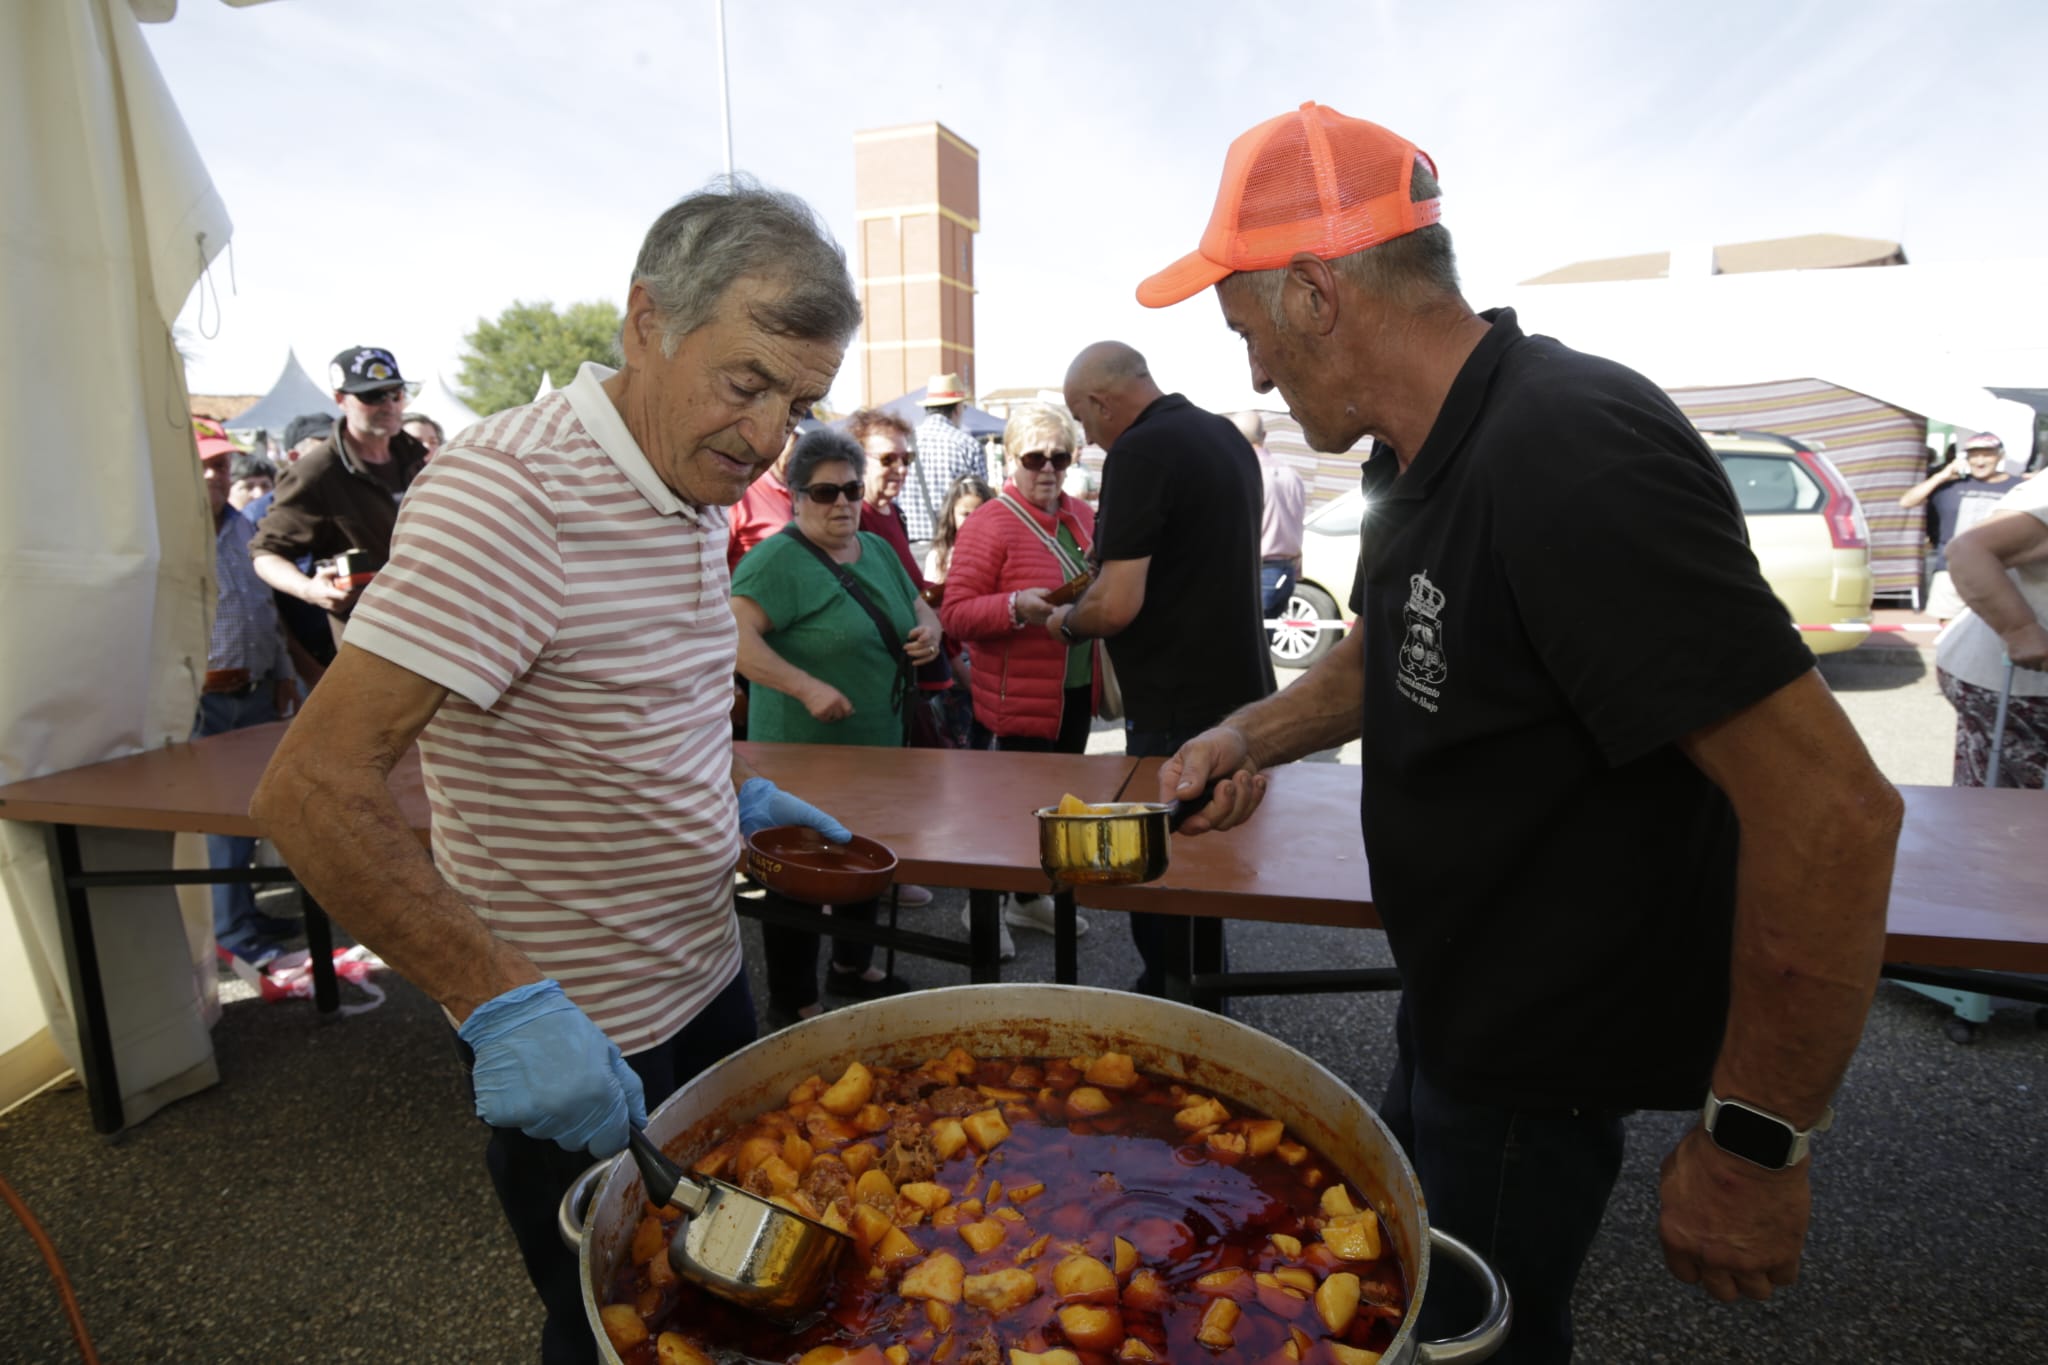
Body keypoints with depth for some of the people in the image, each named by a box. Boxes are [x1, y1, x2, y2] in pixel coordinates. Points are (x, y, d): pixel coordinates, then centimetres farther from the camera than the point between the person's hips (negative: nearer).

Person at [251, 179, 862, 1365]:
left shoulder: (701, 486, 3)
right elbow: (315, 790, -29)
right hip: (571, 1041, -8)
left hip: (704, 976, 8)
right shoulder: (510, 490, -25)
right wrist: (504, 1002, -33)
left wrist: (745, 792, 6)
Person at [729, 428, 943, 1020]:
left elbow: (919, 608, 21)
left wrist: (928, 631, -3)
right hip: (801, 754, -8)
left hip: (878, 747, 8)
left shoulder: (878, 550, 9)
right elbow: (734, 636, -28)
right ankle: (792, 1003, 21)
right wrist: (807, 686, -34)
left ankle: (853, 968, 42)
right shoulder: (778, 559, -16)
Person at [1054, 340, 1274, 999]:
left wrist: (1067, 622, -3)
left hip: (1179, 711, -9)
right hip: (1242, 692, 9)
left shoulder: (1139, 454, -17)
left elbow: (1118, 605, -24)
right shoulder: (1225, 435, 11)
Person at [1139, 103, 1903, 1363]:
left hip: (1540, 1057, -9)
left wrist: (1754, 1143, -23)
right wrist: (1255, 736, 0)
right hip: (1460, 1001, 9)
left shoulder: (1570, 458, -30)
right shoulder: (1429, 457, 2)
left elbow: (1833, 810, -30)